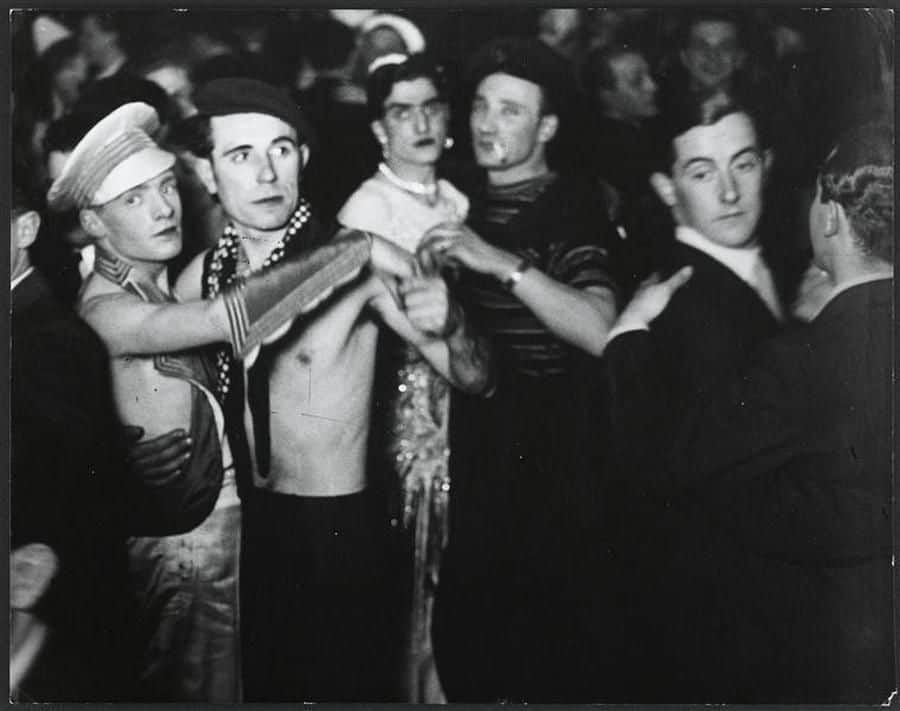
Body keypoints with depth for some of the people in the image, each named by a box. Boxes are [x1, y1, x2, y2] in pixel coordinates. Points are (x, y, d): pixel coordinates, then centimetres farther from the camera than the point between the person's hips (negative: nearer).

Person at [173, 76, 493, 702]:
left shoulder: (362, 259, -18)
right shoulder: (201, 277, -4)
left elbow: (474, 380, -20)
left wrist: (448, 325, -41)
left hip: (342, 532, -4)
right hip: (249, 530, 4)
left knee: (350, 687, 11)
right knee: (263, 685, 21)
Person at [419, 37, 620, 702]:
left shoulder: (573, 210, -10)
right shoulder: (472, 206, 12)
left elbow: (602, 333, -27)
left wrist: (503, 263, -31)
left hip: (549, 466, -7)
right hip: (474, 457, 7)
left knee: (547, 650, 2)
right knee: (463, 639, 14)